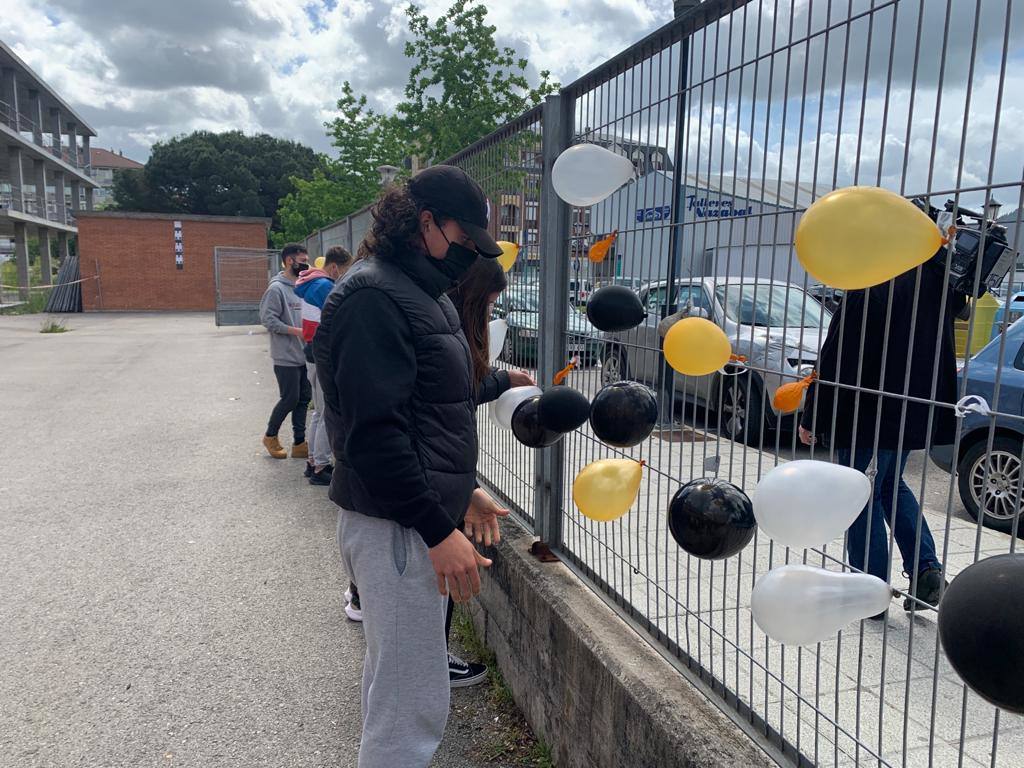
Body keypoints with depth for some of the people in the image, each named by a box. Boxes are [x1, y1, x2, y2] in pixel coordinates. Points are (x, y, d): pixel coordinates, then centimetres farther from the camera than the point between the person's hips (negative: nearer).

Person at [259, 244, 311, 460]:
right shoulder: (276, 288, -12)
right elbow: (268, 319, -18)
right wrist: (298, 331, -21)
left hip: (304, 355, 7)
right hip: (286, 357, -7)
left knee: (303, 399, 8)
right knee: (290, 399, -2)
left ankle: (299, 443, 16)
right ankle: (270, 435, 21)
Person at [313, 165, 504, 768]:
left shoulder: (422, 292, 15)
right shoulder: (373, 297, -16)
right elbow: (374, 432, -23)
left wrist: (461, 491, 20)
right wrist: (439, 530, -21)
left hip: (424, 513, 10)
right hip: (395, 525, -10)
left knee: (394, 682, 23)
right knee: (415, 700, 0)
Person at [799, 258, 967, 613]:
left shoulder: (865, 292, -20)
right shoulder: (936, 278, 0)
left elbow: (835, 361, -17)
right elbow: (958, 303, 26)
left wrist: (812, 419, -9)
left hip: (869, 413, -7)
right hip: (916, 411, 7)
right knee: (892, 483, 25)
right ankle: (925, 568, 15)